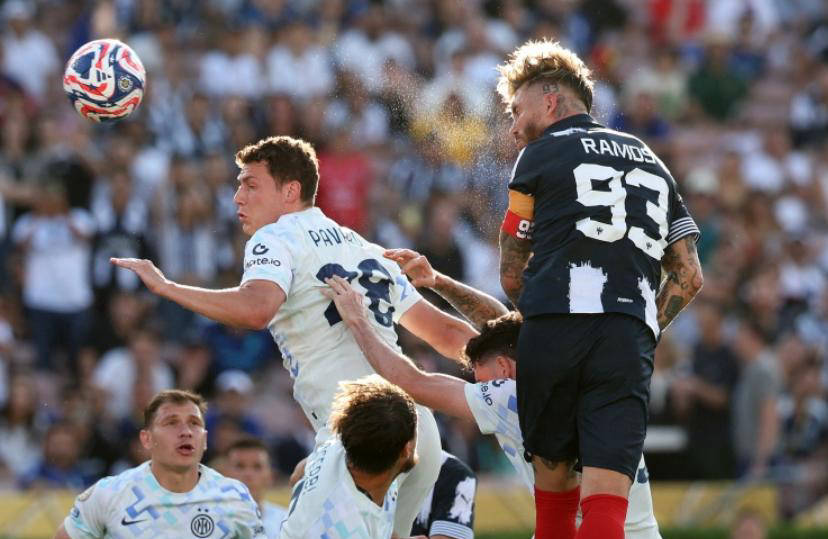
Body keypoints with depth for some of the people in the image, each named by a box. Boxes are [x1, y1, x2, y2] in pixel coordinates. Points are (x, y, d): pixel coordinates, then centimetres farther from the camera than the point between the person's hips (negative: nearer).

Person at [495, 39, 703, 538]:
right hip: (630, 338, 2)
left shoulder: (539, 155, 13)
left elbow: (511, 277, 16)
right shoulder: (650, 161, 26)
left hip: (554, 328, -2)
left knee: (553, 475, 14)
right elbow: (690, 277, 21)